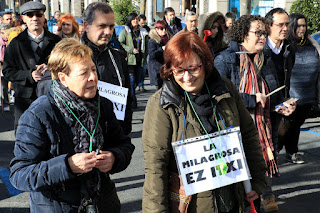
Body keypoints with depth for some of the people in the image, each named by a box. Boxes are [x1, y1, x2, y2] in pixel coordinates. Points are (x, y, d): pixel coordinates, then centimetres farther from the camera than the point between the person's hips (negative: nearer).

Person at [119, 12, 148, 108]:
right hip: (130, 60, -5)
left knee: (138, 80, 6)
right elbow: (120, 43, -4)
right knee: (131, 80, -9)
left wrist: (145, 56, 12)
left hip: (140, 60, 5)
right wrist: (131, 50, -12)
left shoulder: (142, 31, 14)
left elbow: (146, 45, 21)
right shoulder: (125, 31, 1)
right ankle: (133, 101, -4)